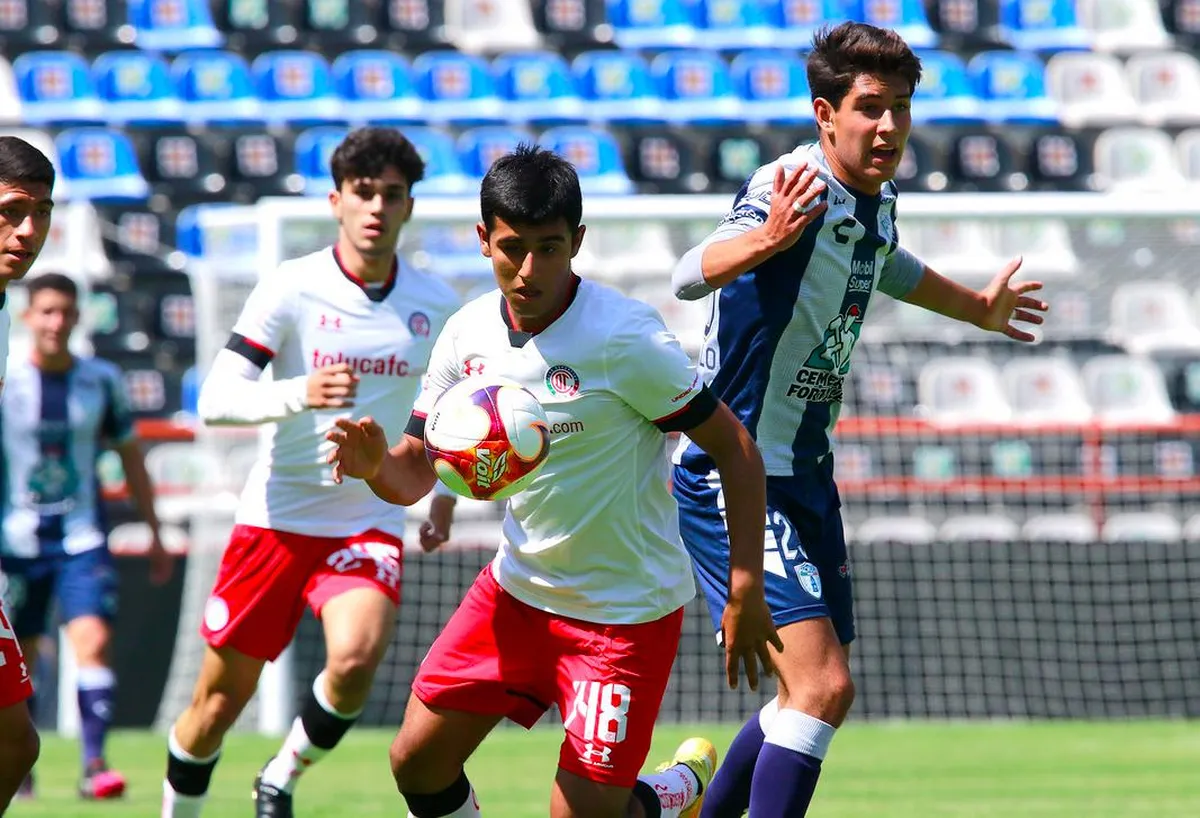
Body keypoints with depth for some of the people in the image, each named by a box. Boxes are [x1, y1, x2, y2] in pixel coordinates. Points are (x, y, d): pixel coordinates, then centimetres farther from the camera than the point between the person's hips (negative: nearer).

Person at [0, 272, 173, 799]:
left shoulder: (102, 381, 3)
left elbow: (131, 458, 14)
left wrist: (155, 535, 16)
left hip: (83, 540, 0)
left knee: (93, 643, -18)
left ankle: (94, 764, -22)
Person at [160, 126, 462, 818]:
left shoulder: (436, 304, 2)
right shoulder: (291, 289, -9)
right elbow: (215, 399, -17)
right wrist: (297, 393, -33)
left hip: (371, 522, 1)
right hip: (278, 518, -1)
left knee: (356, 659, -26)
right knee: (221, 699, 3)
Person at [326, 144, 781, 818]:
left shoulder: (627, 338, -22)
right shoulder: (469, 333, -4)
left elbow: (738, 452, -17)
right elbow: (414, 473, 4)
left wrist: (747, 592, -21)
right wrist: (374, 464, -21)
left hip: (627, 609, -6)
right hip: (518, 587, 6)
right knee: (418, 763, 5)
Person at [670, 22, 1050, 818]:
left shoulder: (877, 199, 5)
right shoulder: (795, 189, -21)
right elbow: (692, 275, -39)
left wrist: (975, 306, 46)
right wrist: (766, 237, -59)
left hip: (804, 475, 9)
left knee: (816, 693, 18)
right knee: (821, 685, -21)